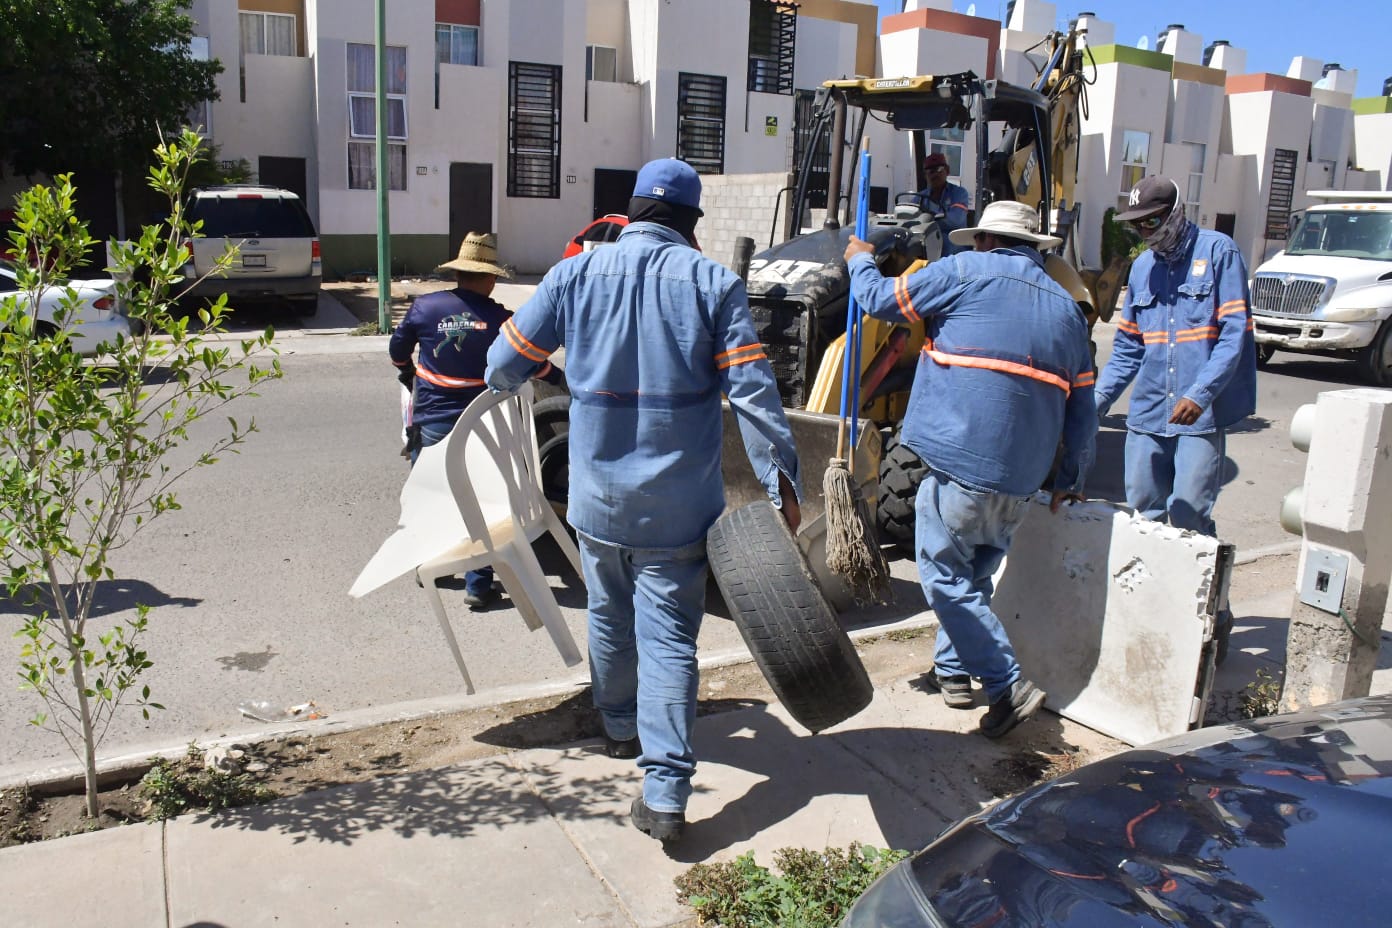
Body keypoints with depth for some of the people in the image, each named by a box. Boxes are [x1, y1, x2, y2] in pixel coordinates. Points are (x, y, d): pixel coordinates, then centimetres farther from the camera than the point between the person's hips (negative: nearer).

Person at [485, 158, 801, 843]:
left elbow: (505, 363, 6)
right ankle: (665, 793, -2)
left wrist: (507, 382, 30)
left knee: (610, 618, 23)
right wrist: (781, 481, -7)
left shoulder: (575, 274, 1)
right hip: (679, 503, -2)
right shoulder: (713, 283, -5)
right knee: (669, 636, 2)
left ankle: (621, 729, 44)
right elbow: (752, 390, -10)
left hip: (597, 492, 3)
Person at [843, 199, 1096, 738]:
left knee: (946, 578, 3)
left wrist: (860, 261, 25)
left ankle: (1008, 686, -2)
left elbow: (881, 300, 4)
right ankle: (954, 670, 32)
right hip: (1021, 481, 7)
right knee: (973, 575, 22)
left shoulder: (965, 273, -1)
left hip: (959, 462, -7)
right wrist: (1071, 482, 27)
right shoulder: (1067, 310, 17)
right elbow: (1082, 413, 17)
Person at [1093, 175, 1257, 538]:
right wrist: (1099, 397, 5)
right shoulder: (1142, 266, 15)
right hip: (1148, 413, 5)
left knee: (1188, 515, -9)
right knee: (1143, 513, 8)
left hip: (1202, 414, -5)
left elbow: (1235, 333, -10)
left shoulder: (1218, 251, -2)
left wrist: (1200, 394, -21)